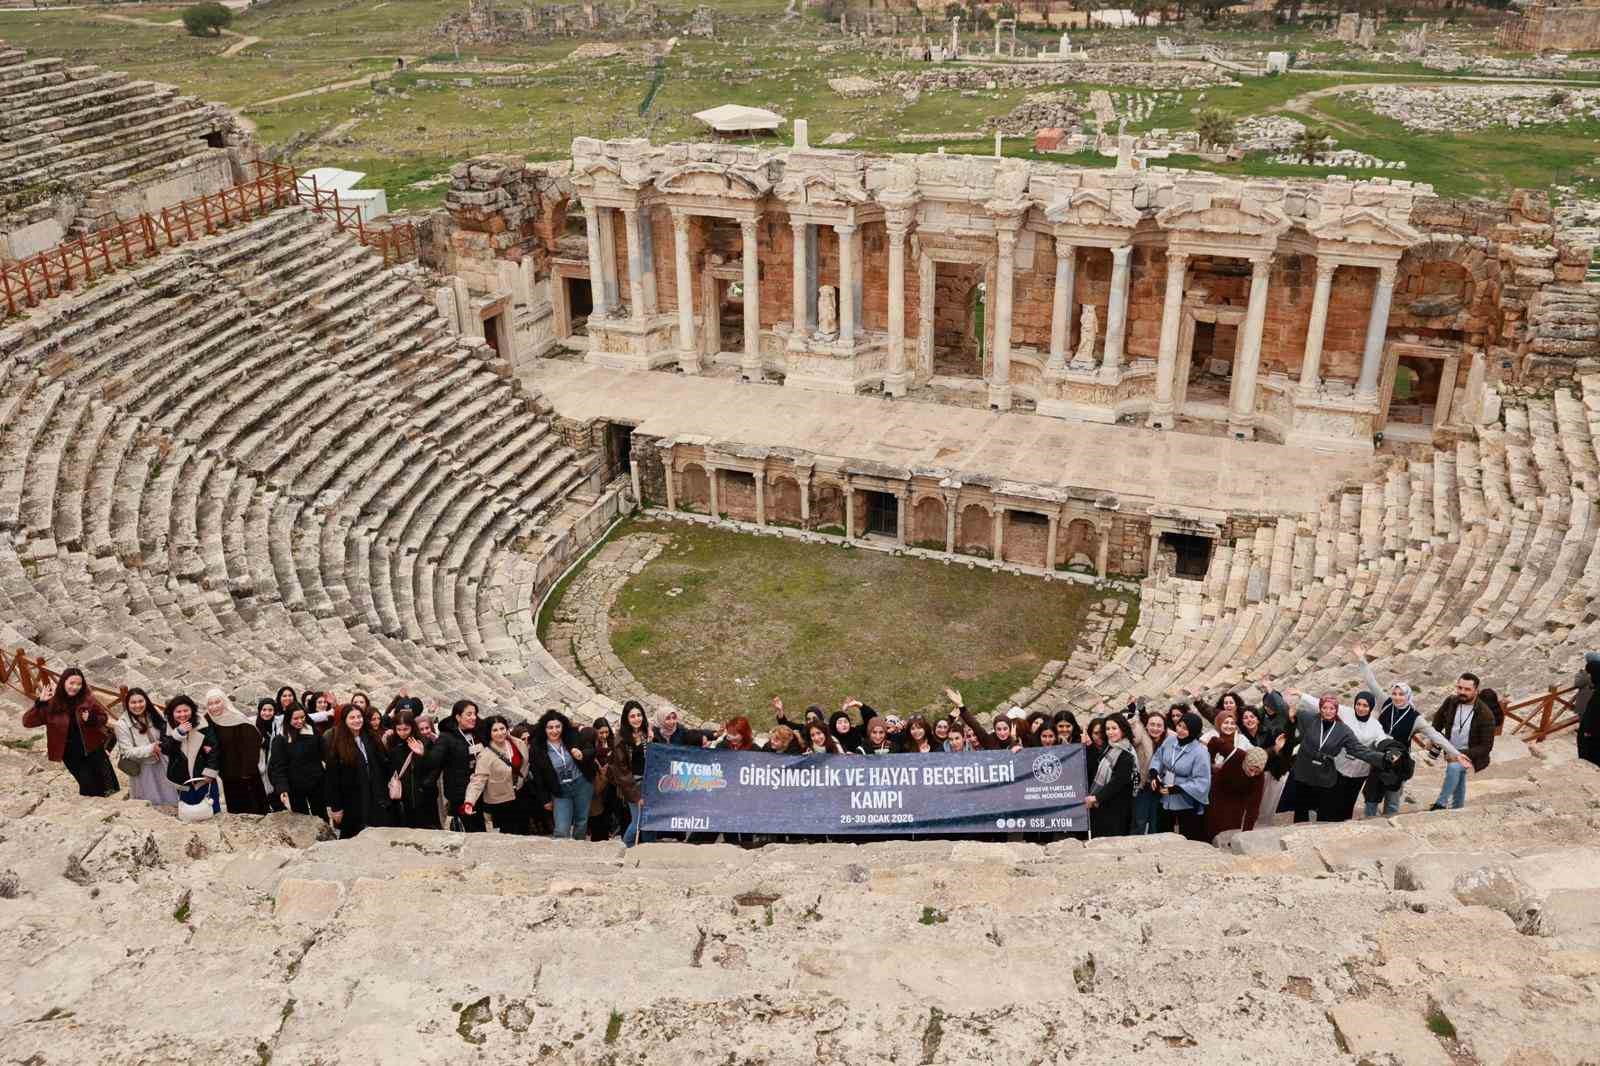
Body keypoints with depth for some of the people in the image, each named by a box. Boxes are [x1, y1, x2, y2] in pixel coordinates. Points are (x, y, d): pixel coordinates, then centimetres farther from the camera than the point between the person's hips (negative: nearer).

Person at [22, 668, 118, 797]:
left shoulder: (88, 699, -8)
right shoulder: (52, 703, -9)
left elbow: (104, 718, 2)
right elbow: (27, 721, -10)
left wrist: (91, 719, -19)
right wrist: (40, 703, -23)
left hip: (93, 748, 0)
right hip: (71, 755, 0)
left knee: (108, 787, 7)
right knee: (89, 788, 4)